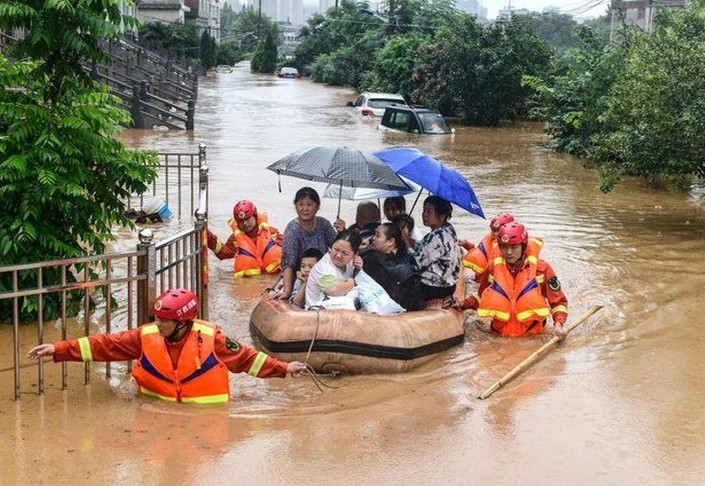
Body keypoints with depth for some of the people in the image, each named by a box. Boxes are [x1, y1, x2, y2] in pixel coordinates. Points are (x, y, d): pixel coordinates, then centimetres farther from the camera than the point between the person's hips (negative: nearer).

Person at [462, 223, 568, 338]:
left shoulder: (541, 268, 0)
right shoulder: (493, 268, 7)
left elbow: (559, 301, 6)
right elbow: (482, 296, 23)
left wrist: (558, 324, -10)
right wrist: (464, 304, 7)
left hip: (532, 337, -2)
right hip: (499, 335, 2)